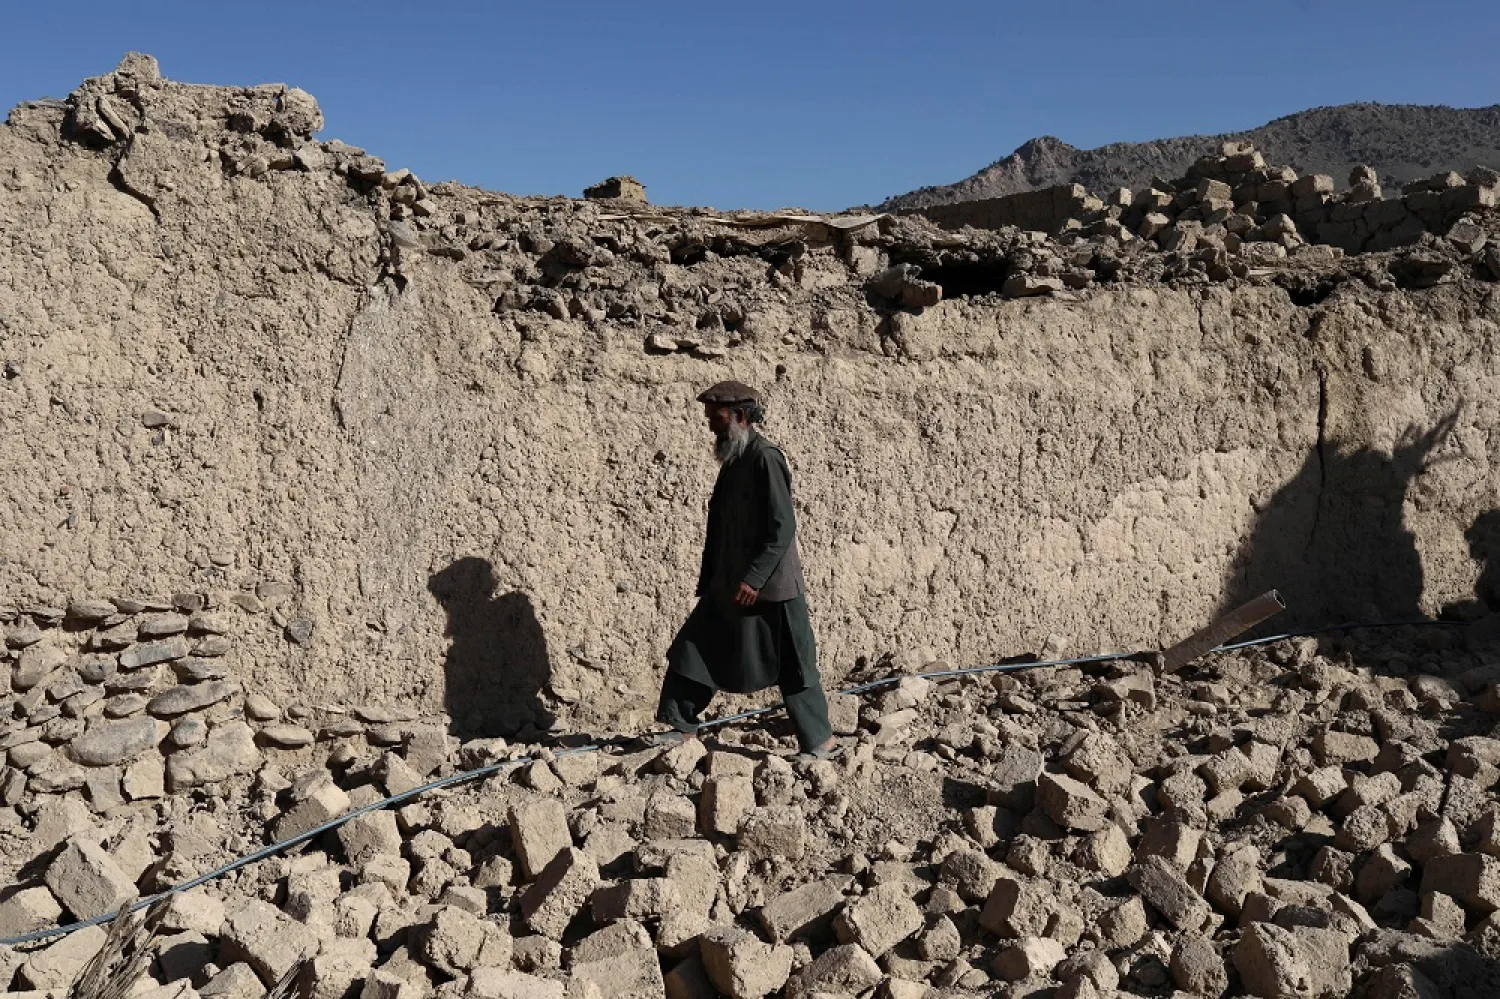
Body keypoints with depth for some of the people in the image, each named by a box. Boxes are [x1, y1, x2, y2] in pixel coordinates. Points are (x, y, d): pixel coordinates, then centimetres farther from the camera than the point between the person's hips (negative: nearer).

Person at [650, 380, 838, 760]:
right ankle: (682, 726, 26)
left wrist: (754, 579, -23)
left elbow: (782, 528, -21)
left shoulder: (765, 458, -16)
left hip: (769, 587, -9)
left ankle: (822, 742, 14)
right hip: (729, 586, 9)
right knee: (693, 652, 12)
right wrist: (708, 580, 17)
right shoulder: (734, 460, 12)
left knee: (792, 668, 1)